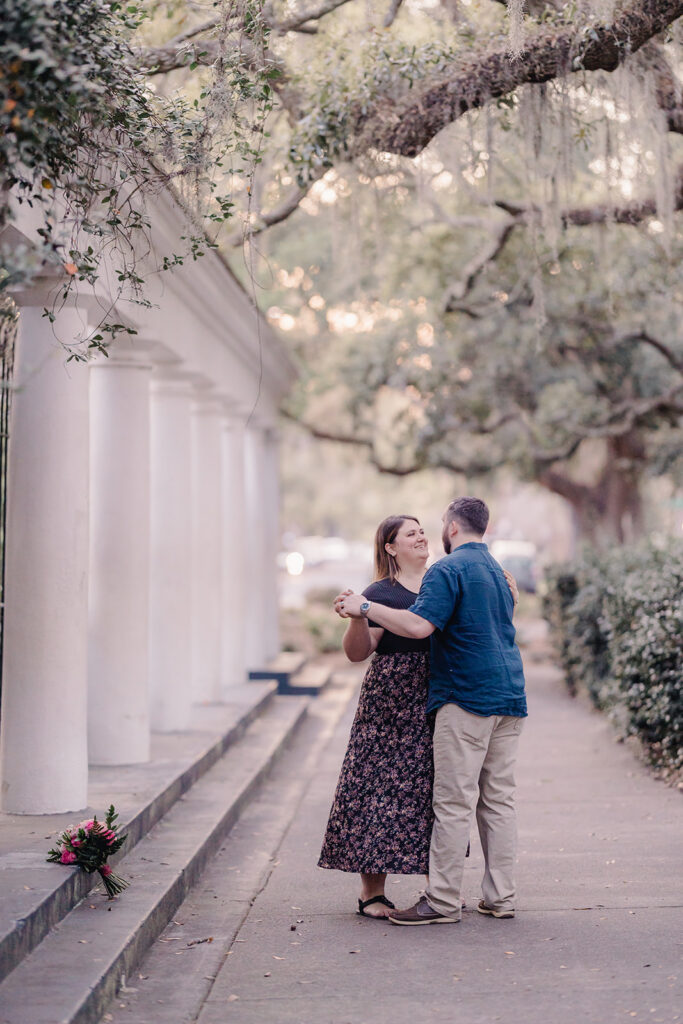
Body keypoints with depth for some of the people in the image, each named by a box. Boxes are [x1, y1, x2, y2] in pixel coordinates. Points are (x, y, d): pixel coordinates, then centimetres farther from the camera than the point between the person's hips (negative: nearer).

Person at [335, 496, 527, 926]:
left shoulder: (448, 569, -8)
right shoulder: (498, 571, 20)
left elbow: (419, 625, -20)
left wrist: (365, 607, -12)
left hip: (467, 696, -8)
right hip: (509, 697, 8)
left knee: (455, 800, -6)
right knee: (499, 798, 9)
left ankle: (444, 899, -5)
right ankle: (501, 896, 11)